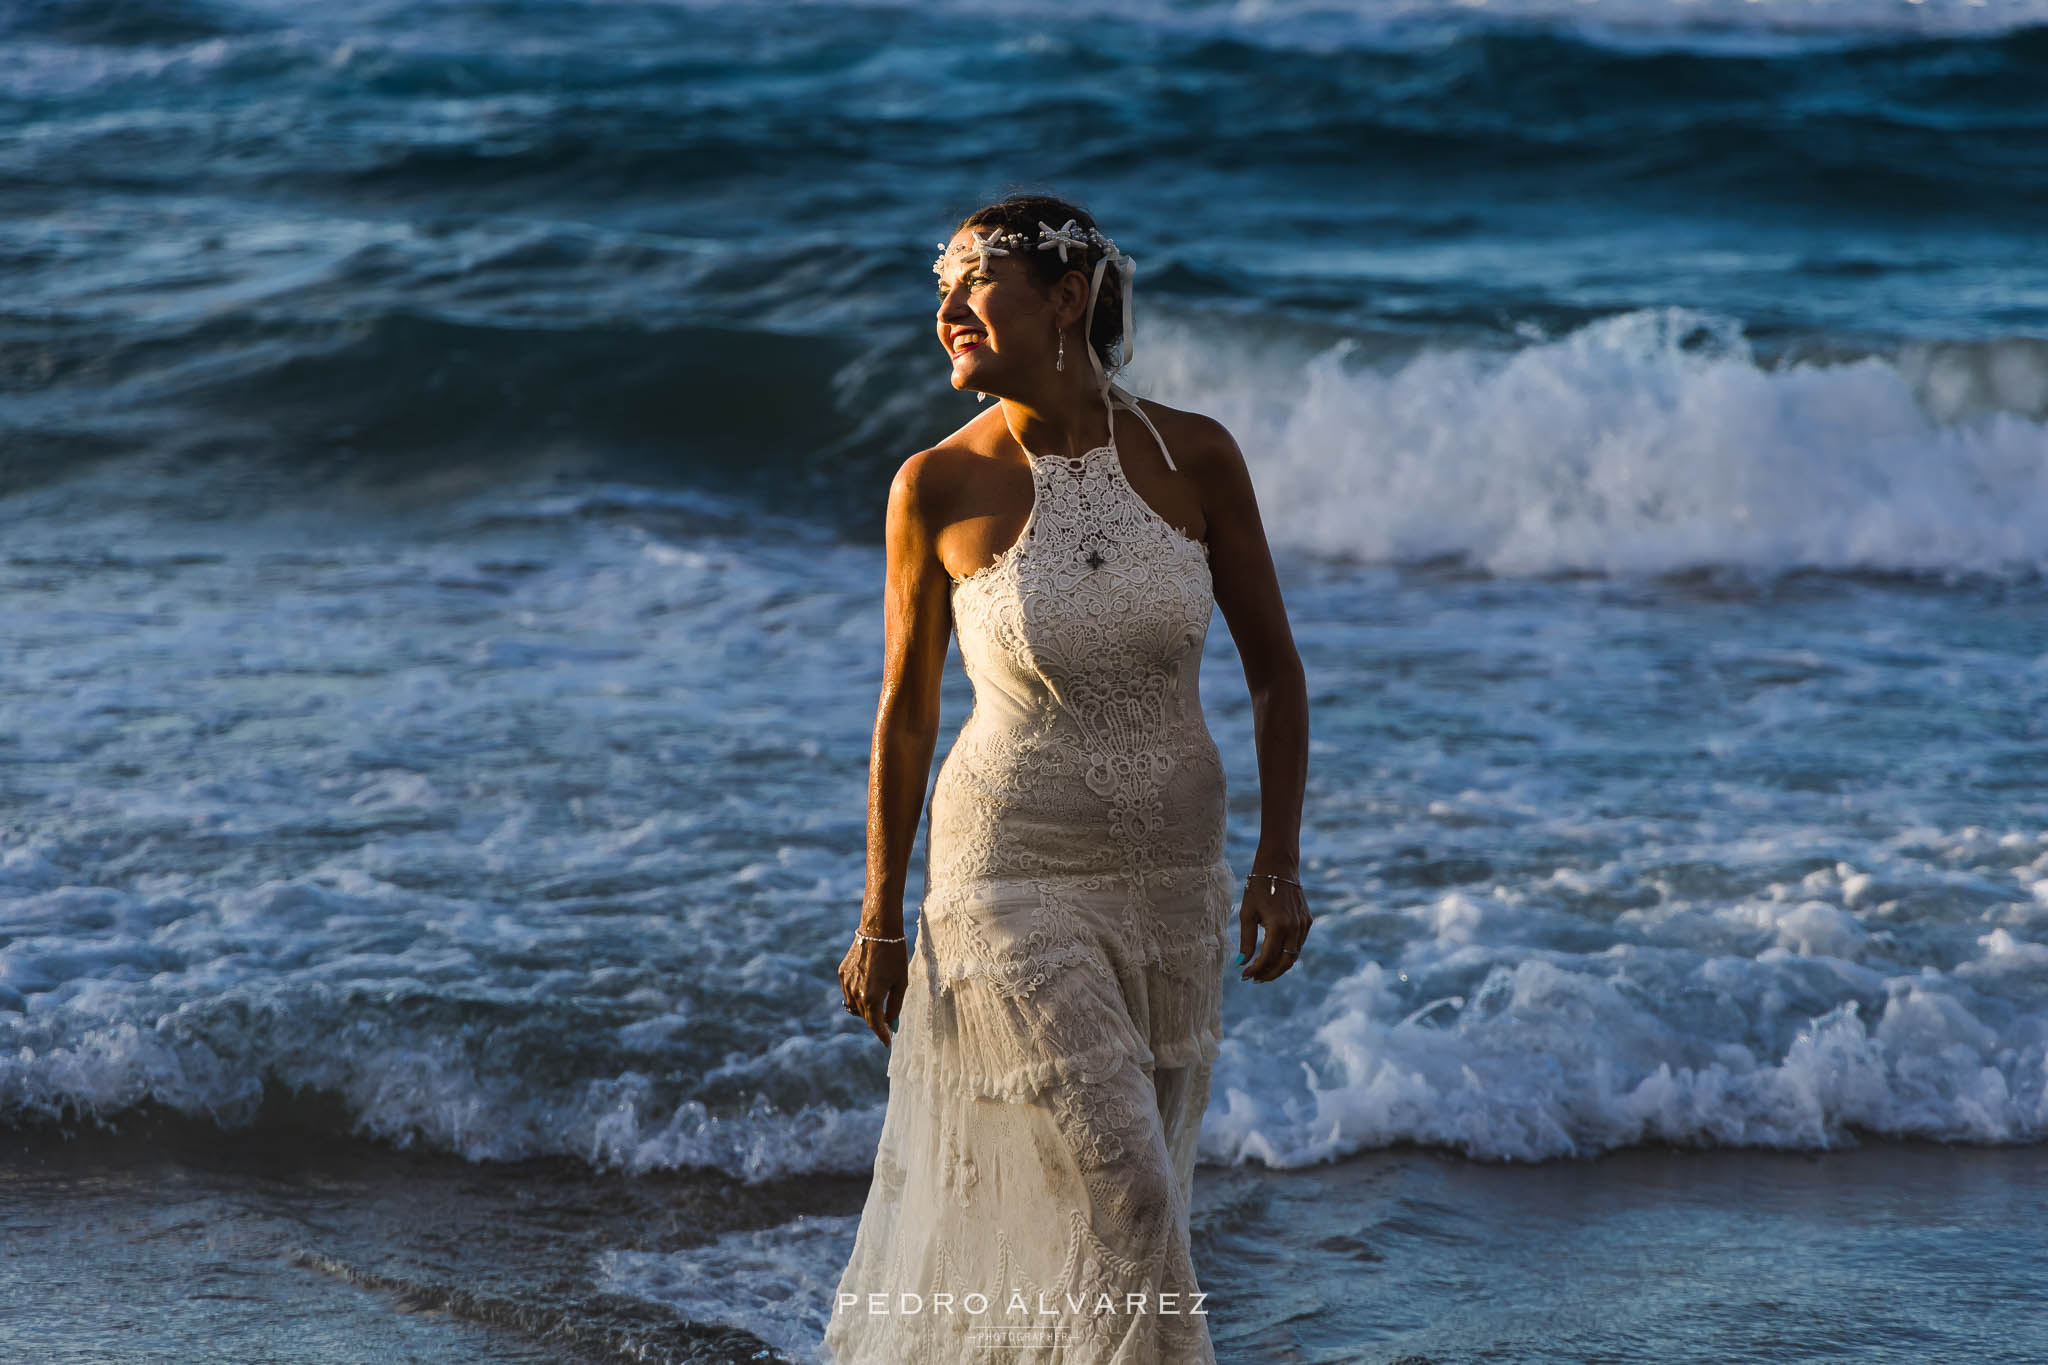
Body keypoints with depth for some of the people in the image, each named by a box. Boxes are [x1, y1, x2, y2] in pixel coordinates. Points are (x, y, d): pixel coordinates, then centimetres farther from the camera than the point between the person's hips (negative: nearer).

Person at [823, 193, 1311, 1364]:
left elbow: (1275, 669, 3)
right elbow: (908, 708, 0)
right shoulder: (940, 487, -10)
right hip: (1015, 878, -3)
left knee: (1139, 1182, 13)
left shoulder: (1194, 456, -6)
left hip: (1175, 874, 4)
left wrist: (1281, 859, -5)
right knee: (1114, 1198, -9)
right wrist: (881, 918, 3)